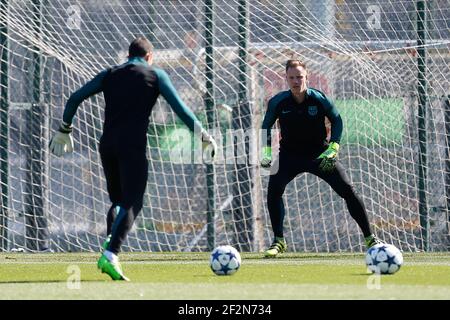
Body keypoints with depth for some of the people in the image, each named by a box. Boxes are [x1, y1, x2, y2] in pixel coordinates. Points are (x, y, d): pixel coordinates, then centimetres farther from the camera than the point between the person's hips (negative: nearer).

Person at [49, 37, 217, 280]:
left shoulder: (110, 74, 17)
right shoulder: (155, 75, 8)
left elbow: (75, 98, 13)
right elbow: (180, 108, 2)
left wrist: (64, 130, 24)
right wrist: (204, 136, 9)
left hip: (107, 145, 4)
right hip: (133, 146, -4)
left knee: (118, 201, 19)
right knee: (132, 204, -7)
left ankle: (108, 247, -3)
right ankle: (111, 255, -25)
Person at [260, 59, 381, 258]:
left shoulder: (319, 99, -16)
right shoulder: (278, 102, -13)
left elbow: (337, 120, 0)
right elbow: (266, 126, 4)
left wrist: (332, 148, -11)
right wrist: (266, 151, -8)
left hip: (319, 154, 0)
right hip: (290, 155, 0)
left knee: (347, 191, -9)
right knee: (274, 188, -24)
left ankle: (370, 238, 4)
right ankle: (278, 241, -11)